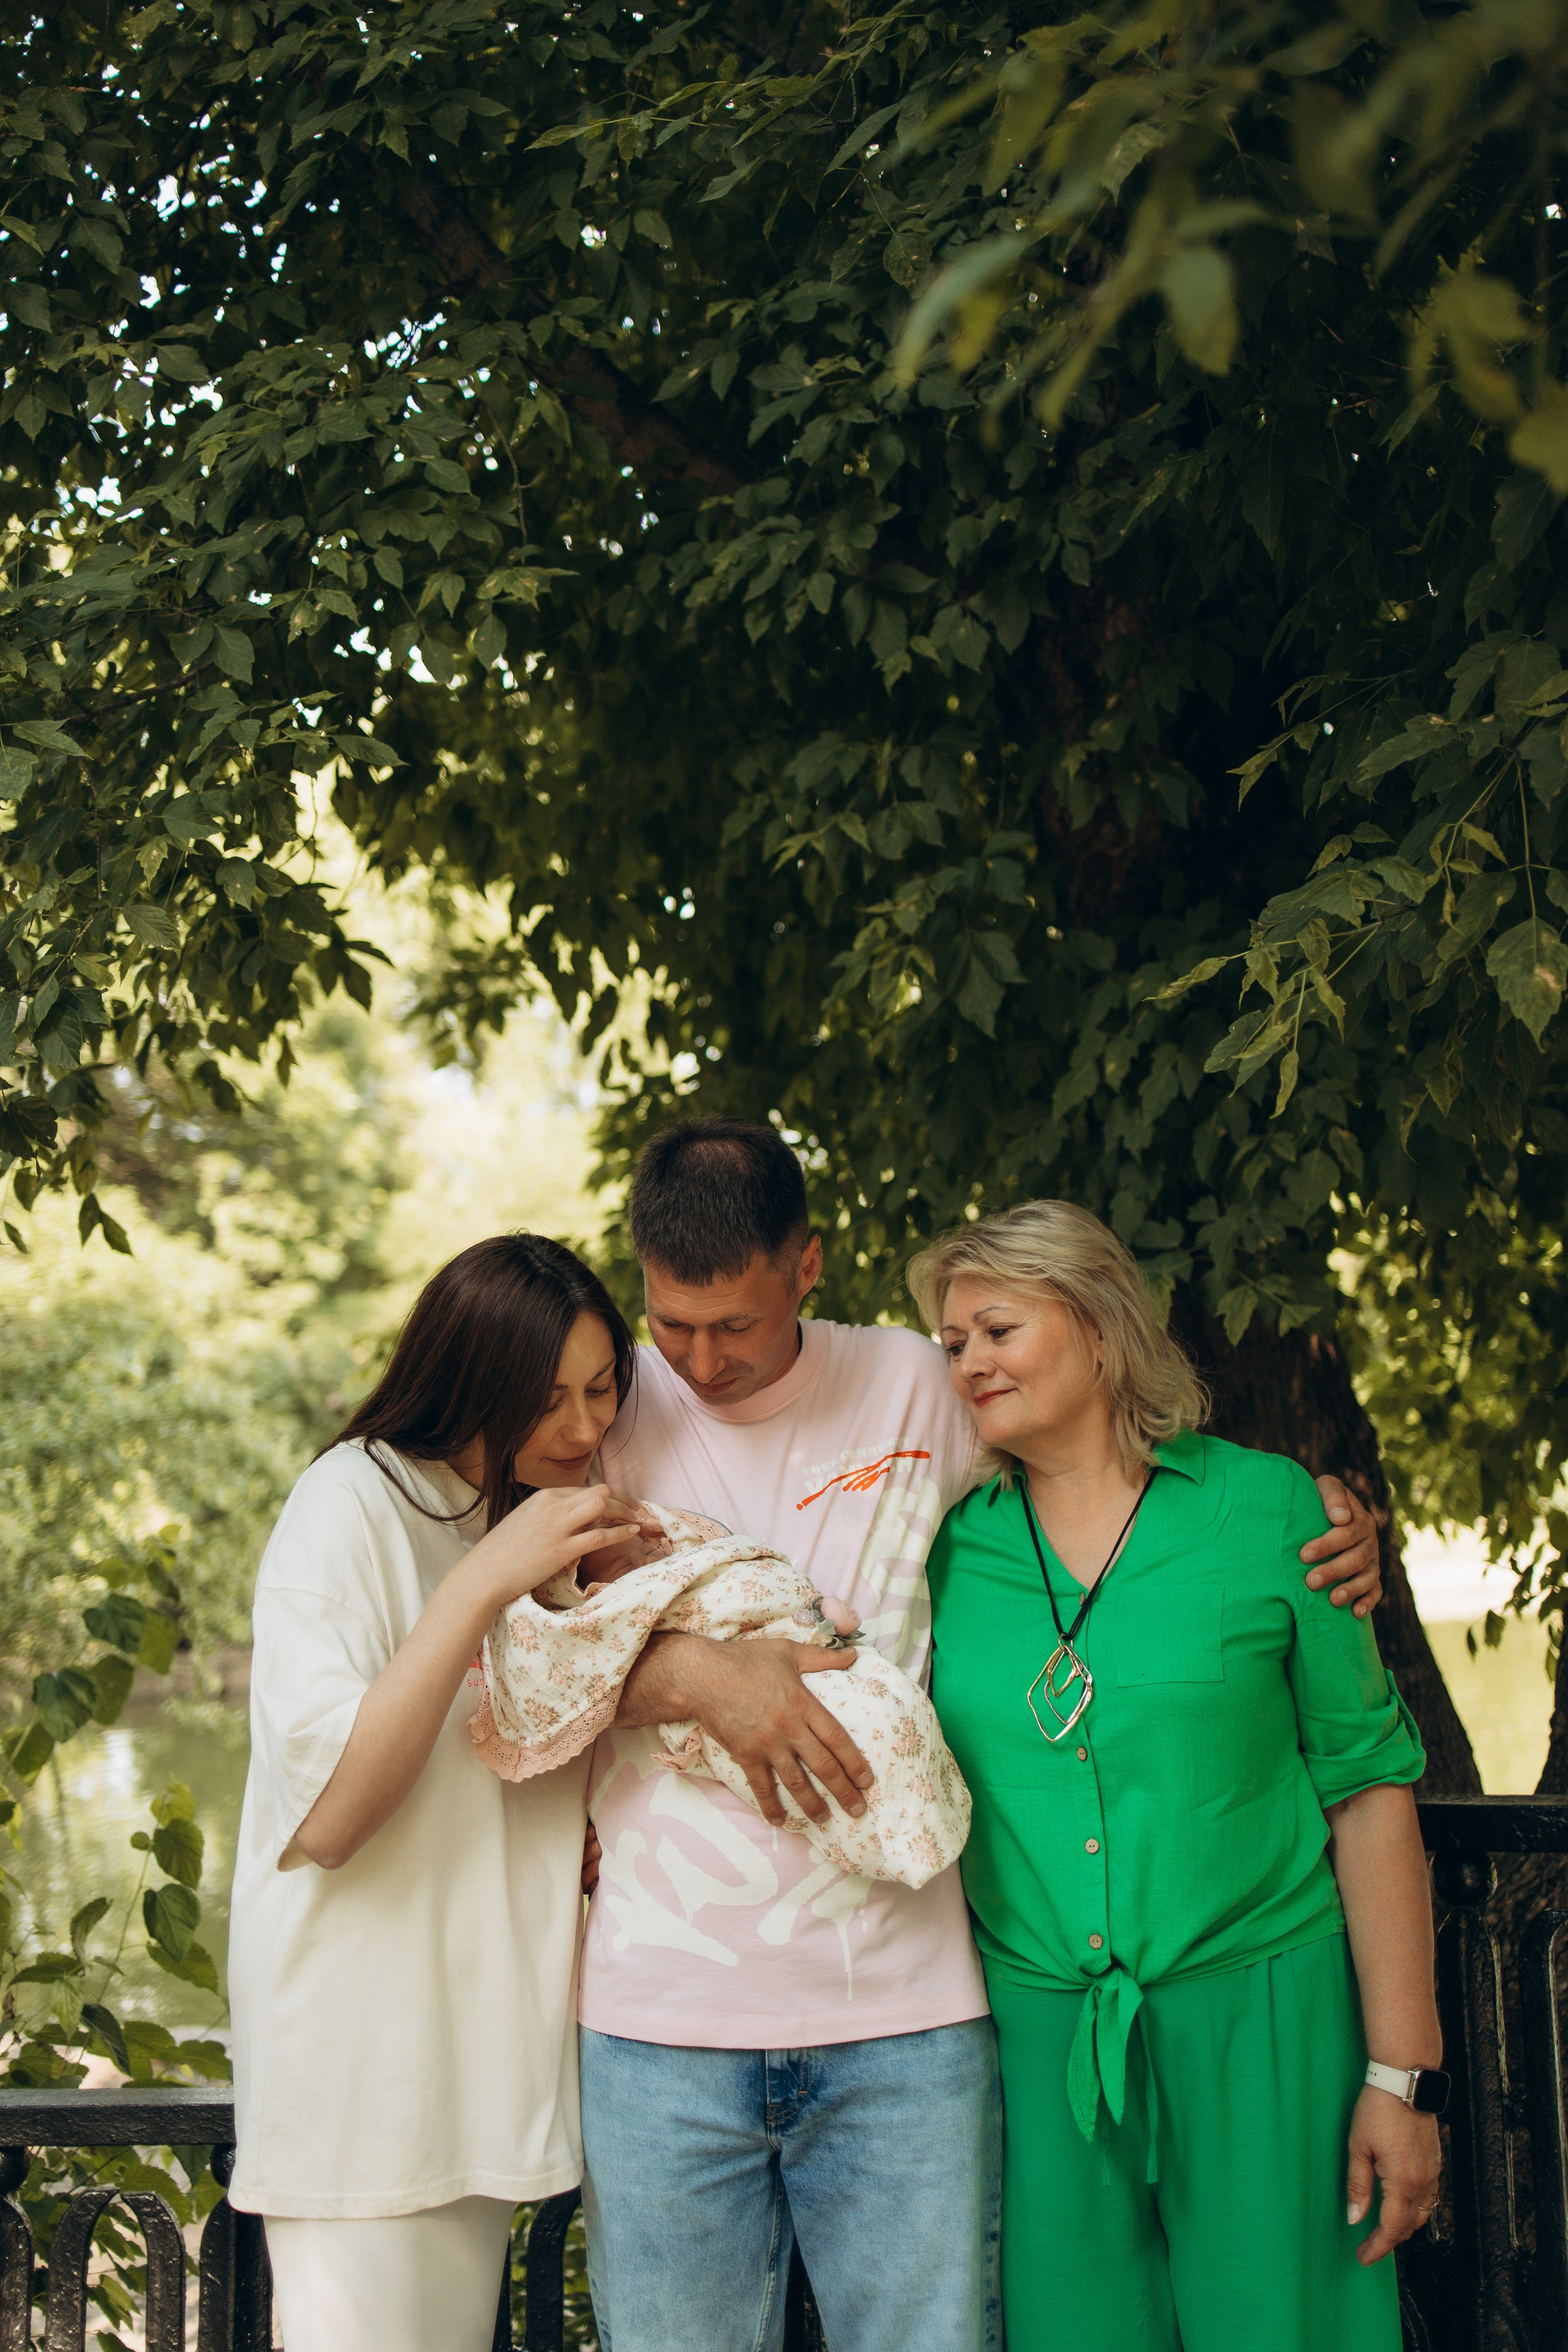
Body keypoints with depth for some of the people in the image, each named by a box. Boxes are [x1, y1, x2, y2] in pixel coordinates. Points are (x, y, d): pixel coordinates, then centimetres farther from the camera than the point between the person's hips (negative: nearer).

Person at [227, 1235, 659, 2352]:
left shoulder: (558, 1515, 12)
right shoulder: (355, 1505, -12)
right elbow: (324, 1817, -22)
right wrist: (485, 1581, -26)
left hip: (482, 2040, 7)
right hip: (358, 2040, -7)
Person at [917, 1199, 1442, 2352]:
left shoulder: (1264, 1506, -2)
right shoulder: (954, 1543, 4)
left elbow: (1369, 1785, -2)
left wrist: (1403, 2072, -6)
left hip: (1255, 2021, -2)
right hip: (1037, 2040, 2)